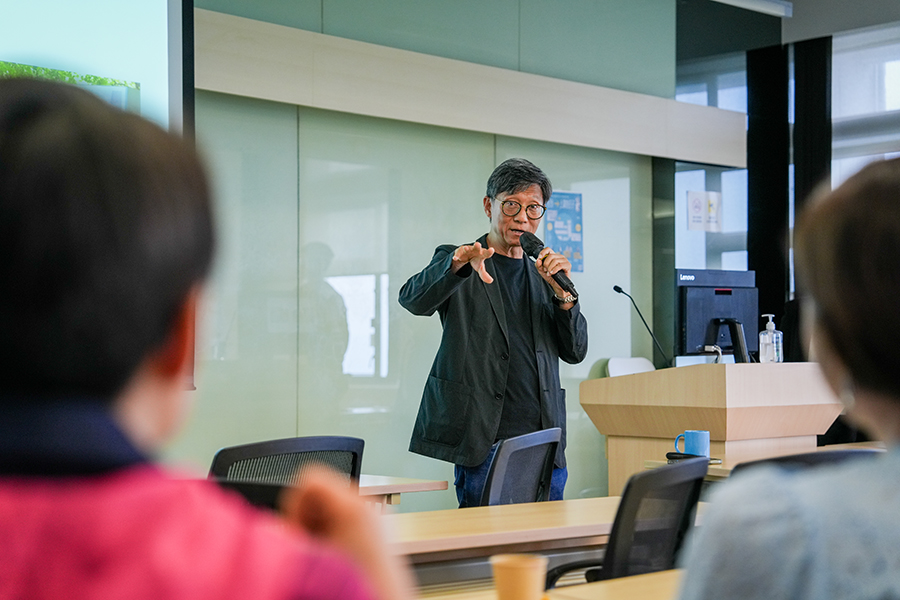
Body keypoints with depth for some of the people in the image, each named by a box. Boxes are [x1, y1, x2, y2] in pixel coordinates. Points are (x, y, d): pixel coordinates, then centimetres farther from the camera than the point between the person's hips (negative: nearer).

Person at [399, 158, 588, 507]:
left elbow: (575, 352, 12)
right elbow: (412, 300, -16)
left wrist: (563, 292, -4)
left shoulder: (542, 275, 18)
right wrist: (459, 262, -34)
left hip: (545, 444, 5)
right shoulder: (456, 265, 5)